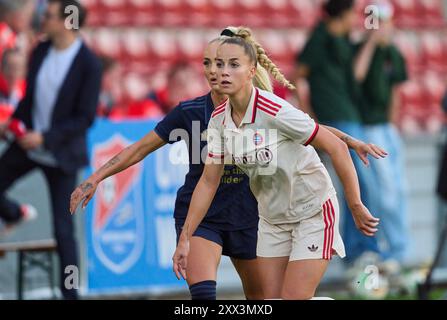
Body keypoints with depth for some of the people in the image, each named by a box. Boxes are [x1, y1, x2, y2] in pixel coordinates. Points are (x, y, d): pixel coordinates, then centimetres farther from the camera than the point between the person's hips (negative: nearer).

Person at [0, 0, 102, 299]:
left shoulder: (89, 64, -18)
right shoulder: (41, 51, -1)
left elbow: (86, 118, -18)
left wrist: (45, 138, -22)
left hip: (61, 153, -5)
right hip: (29, 142, 5)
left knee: (63, 229, -1)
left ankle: (70, 292, 10)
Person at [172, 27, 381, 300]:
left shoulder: (275, 111, -26)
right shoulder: (219, 120, -6)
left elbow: (337, 148, -22)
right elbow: (209, 182, 2)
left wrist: (357, 208, -18)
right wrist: (185, 239, 0)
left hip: (313, 213, -6)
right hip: (272, 220, 6)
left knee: (294, 298, -11)